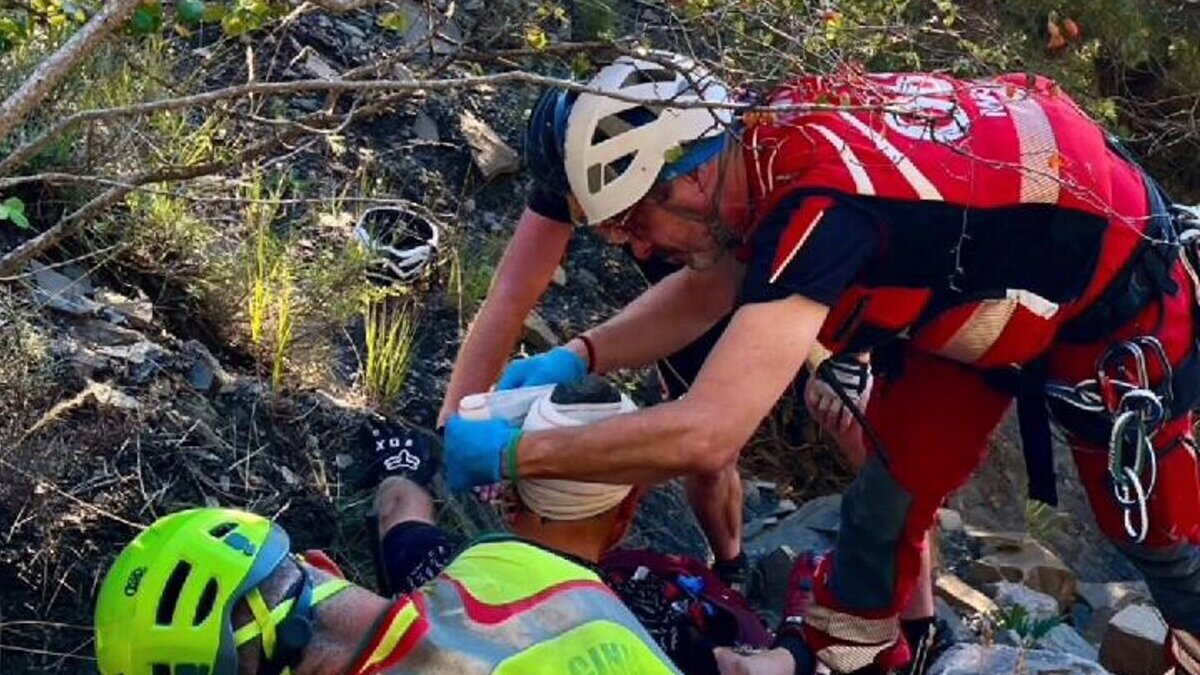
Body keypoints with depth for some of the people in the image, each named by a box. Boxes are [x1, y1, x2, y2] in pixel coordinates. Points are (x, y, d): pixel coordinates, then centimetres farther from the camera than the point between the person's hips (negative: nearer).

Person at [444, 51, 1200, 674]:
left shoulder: (818, 198, -40)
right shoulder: (770, 143, -14)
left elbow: (704, 436, -45)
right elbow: (704, 291, 4)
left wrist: (510, 453, -35)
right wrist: (577, 358, -10)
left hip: (1116, 296, -7)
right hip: (984, 284, 7)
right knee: (890, 485, 9)